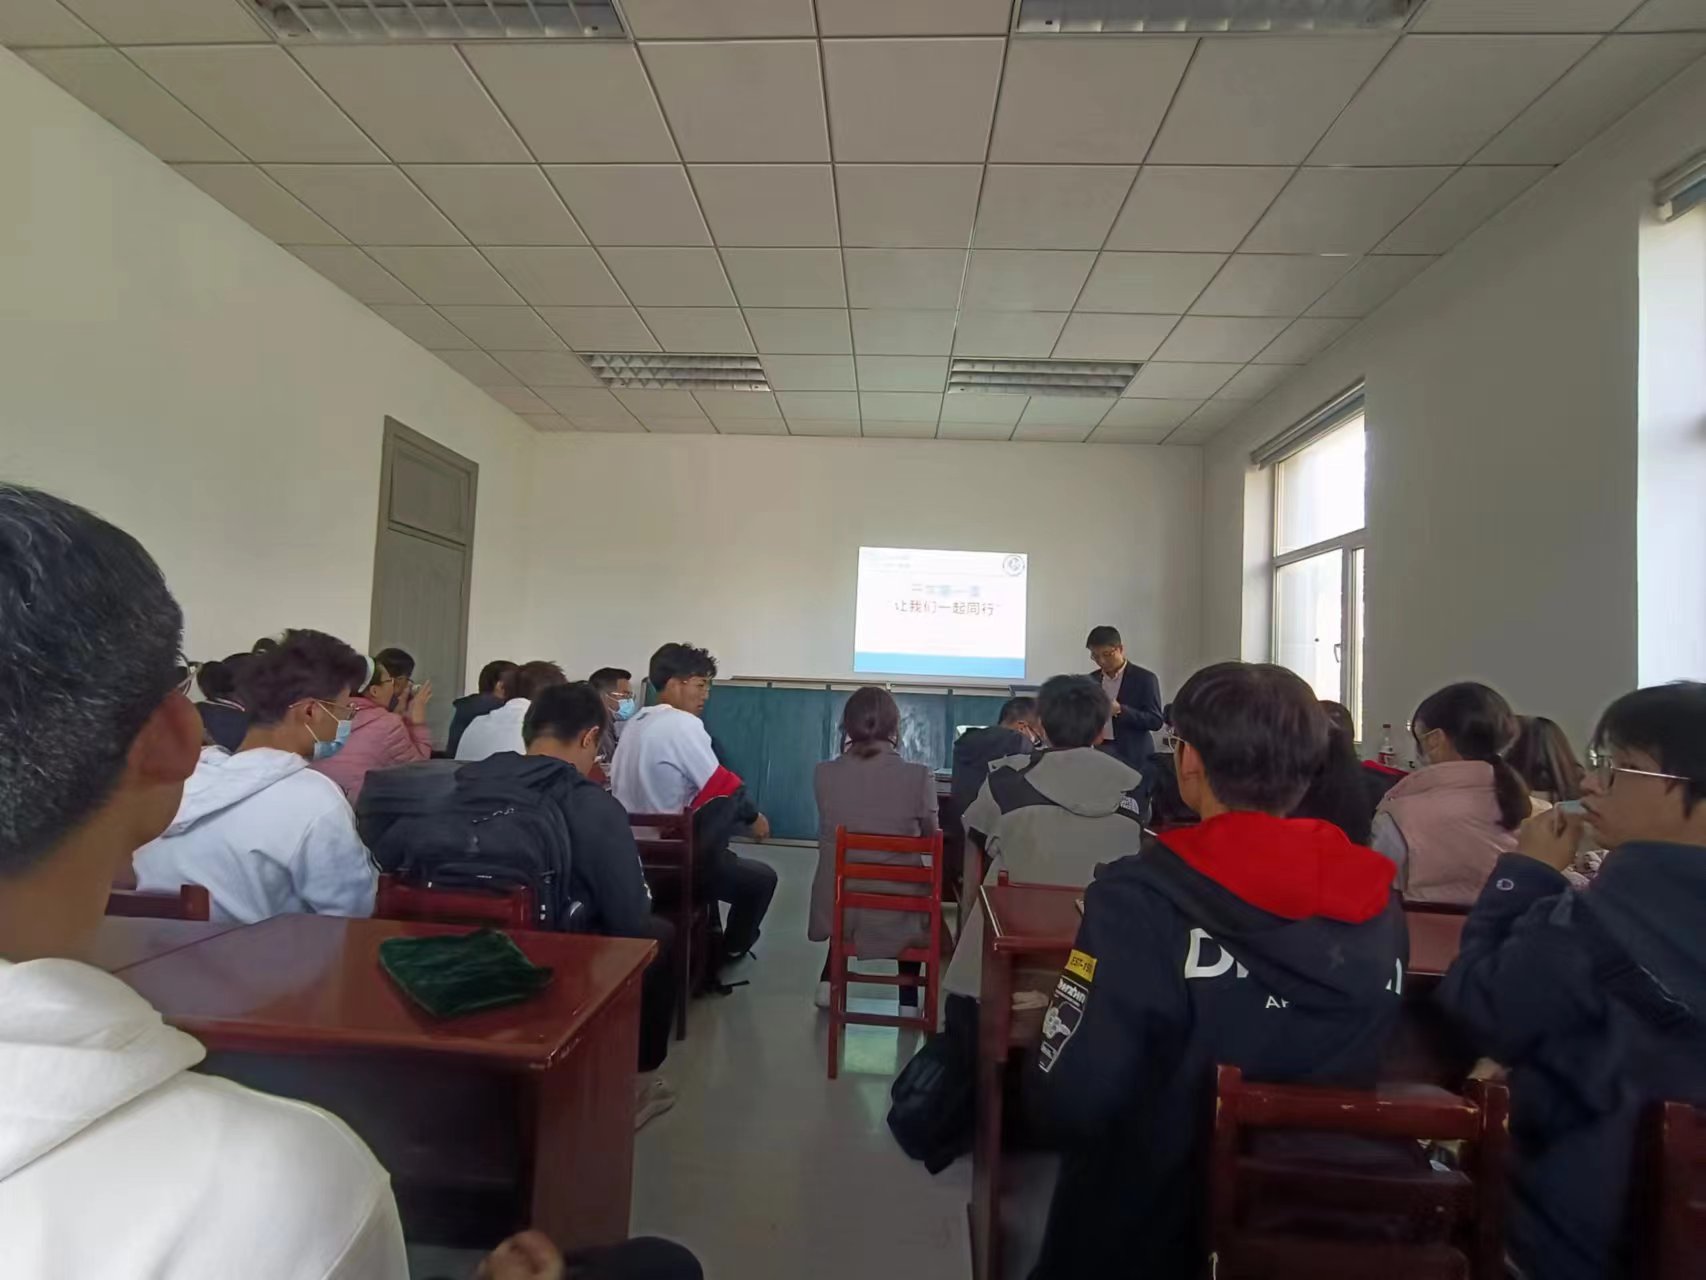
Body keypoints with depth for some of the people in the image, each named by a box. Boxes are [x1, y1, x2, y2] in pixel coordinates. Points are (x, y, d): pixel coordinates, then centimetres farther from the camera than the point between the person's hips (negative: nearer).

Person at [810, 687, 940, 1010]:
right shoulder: (919, 776, -17)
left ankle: (828, 982, 35)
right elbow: (930, 835, 2)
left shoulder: (825, 774, -11)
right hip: (896, 910, -2)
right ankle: (908, 998, 32)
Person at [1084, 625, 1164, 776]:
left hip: (1133, 757, -4)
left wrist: (1120, 710, -22)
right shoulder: (1091, 680, 10)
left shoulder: (1145, 678, -5)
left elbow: (1156, 721, -9)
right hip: (1098, 753, 4)